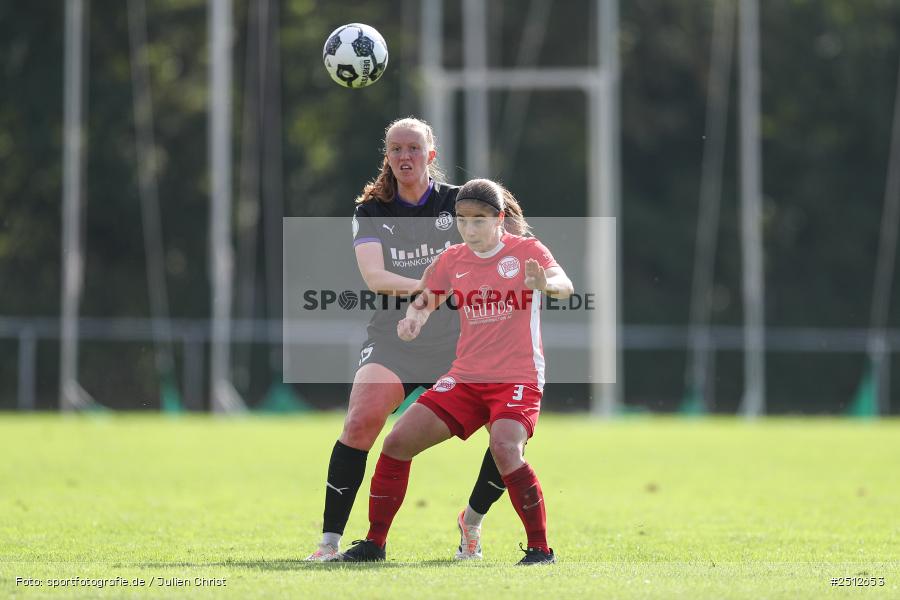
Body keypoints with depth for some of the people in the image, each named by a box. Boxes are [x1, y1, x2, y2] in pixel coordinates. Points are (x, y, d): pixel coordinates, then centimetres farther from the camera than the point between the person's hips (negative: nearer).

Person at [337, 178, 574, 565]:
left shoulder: (526, 251, -6)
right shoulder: (454, 260, 8)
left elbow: (565, 286, -22)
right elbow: (425, 301, 14)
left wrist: (548, 284, -47)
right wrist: (413, 320, -10)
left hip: (518, 377, -5)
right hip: (465, 377, 5)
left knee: (505, 449, -31)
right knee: (398, 441, -4)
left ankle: (540, 548, -16)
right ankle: (374, 543, 9)